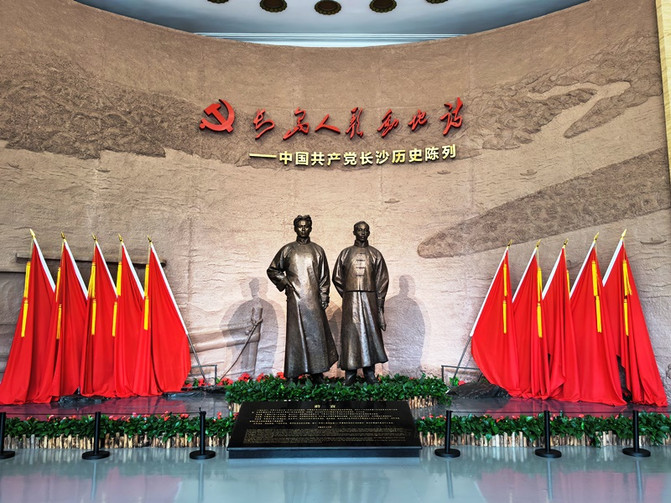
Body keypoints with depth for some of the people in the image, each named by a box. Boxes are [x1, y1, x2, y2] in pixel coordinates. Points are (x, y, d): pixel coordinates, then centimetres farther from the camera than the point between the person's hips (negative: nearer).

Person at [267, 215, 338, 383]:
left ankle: (317, 373, 6)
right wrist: (284, 283, 4)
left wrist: (324, 297, 2)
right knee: (295, 334, -2)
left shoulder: (317, 250, 12)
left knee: (316, 333, 0)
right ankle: (293, 375, 1)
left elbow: (324, 276, 10)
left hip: (314, 299, 1)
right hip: (295, 299, -1)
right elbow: (272, 270, 17)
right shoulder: (287, 250, 9)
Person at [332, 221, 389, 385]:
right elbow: (337, 277, 12)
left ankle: (369, 373, 9)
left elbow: (382, 280, 5)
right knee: (350, 334, -1)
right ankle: (350, 374, 5)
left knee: (371, 332, 0)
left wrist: (379, 302, -1)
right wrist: (347, 295, 6)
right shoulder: (345, 253, 10)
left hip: (370, 298, 0)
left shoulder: (375, 254, 9)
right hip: (351, 301, 0)